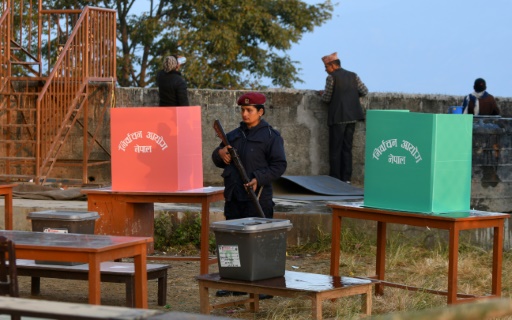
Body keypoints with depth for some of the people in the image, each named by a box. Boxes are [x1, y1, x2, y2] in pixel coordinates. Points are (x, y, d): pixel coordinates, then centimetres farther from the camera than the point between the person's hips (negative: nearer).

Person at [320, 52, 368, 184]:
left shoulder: (331, 77, -8)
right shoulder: (353, 76, 8)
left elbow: (326, 98, -7)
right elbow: (364, 91, 7)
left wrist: (322, 94, 14)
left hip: (337, 117, -5)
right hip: (352, 117, 5)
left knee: (335, 149, 1)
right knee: (347, 148, 10)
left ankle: (335, 178, 0)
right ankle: (346, 178, 8)